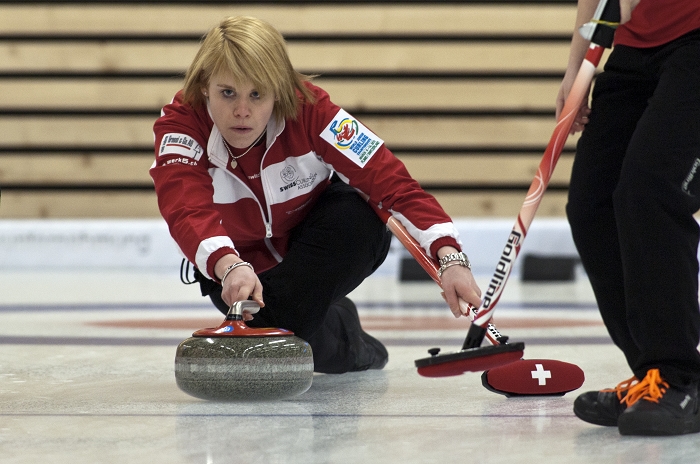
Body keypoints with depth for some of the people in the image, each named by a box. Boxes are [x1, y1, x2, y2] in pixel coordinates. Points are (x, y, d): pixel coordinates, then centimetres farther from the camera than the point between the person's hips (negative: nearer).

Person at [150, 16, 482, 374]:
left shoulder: (308, 109, -28)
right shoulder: (179, 125, -28)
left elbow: (390, 181, -32)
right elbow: (188, 213, -46)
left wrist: (450, 258, -45)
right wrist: (229, 267, -67)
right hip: (243, 260, 1)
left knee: (357, 216, -34)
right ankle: (346, 344, 8)